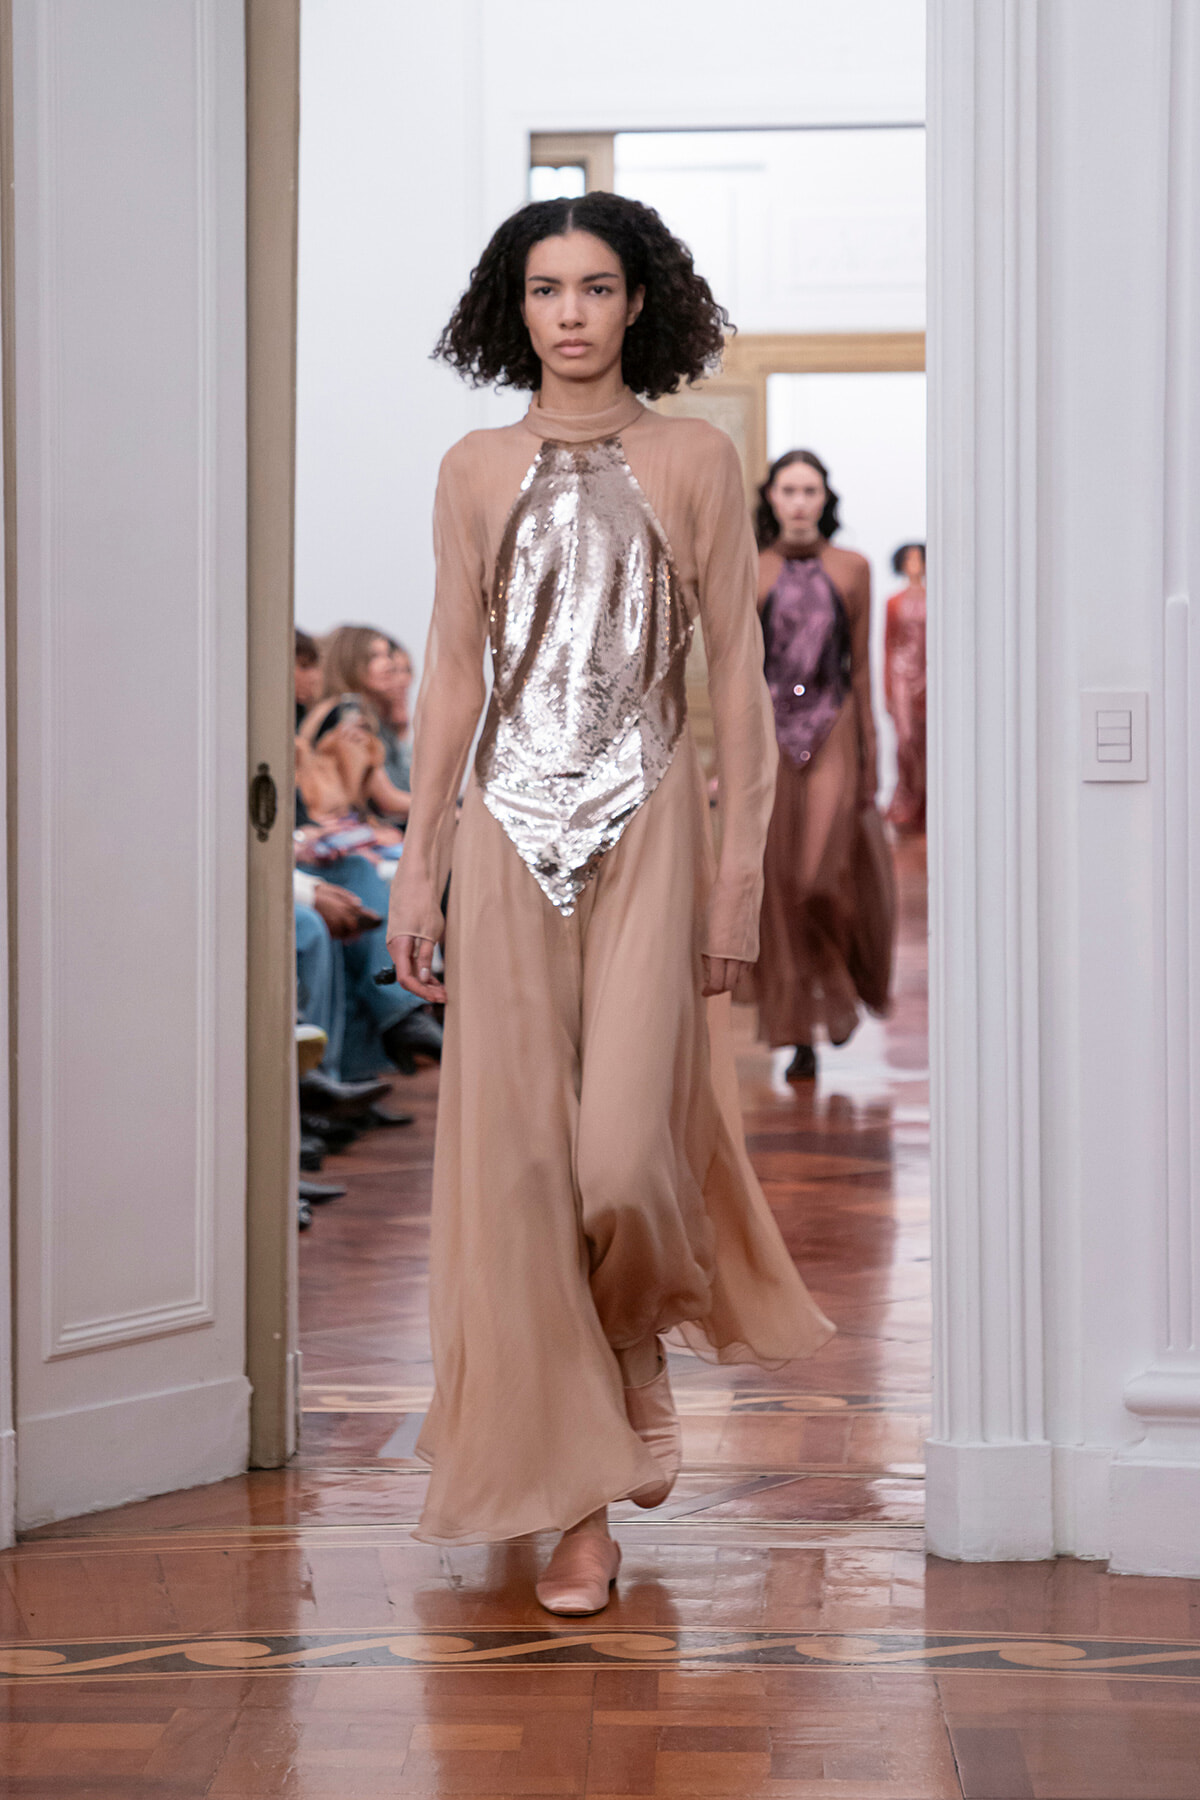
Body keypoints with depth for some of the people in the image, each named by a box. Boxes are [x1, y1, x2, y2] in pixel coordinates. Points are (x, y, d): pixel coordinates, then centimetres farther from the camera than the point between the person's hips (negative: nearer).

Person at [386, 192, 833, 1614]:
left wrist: (743, 863, -4)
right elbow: (452, 671, 9)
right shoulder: (475, 470, 8)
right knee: (518, 1149, -1)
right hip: (508, 827, 2)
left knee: (627, 1146, -11)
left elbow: (738, 670, 1)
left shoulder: (695, 460, 3)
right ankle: (579, 1493, 9)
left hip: (648, 822, -2)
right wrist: (417, 862, 4)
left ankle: (640, 1338, 26)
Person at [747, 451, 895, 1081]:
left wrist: (869, 755, 5)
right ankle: (798, 1035, 8)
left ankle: (840, 986, 17)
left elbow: (861, 668, 8)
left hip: (832, 731, -1)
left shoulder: (851, 570, 6)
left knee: (823, 875, -13)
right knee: (778, 884, 0)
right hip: (770, 734, 1)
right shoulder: (750, 574, 6)